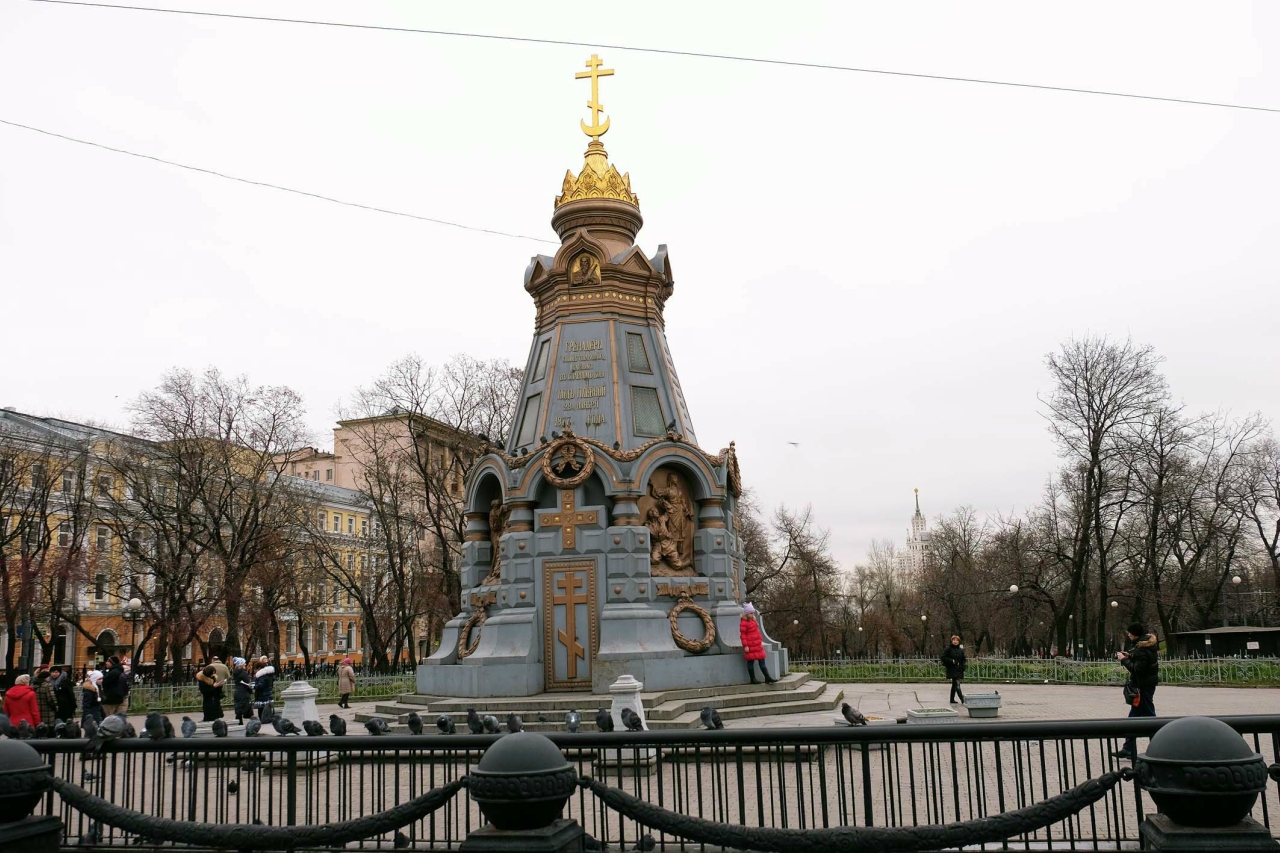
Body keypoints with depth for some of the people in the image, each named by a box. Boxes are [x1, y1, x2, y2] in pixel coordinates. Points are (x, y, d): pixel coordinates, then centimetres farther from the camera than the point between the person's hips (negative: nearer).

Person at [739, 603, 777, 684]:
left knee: (762, 661, 7)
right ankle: (753, 679, 7)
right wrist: (745, 646, -17)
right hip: (750, 646, -9)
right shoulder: (744, 623, -11)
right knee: (751, 662, 1)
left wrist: (761, 640, 20)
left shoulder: (753, 621, 15)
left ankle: (767, 678, 8)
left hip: (758, 645, 9)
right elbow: (743, 635, -14)